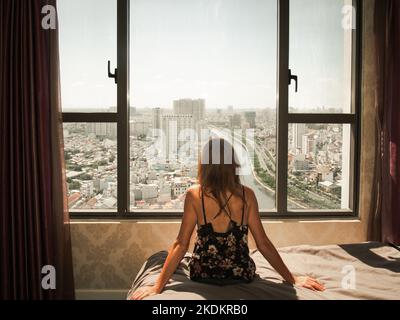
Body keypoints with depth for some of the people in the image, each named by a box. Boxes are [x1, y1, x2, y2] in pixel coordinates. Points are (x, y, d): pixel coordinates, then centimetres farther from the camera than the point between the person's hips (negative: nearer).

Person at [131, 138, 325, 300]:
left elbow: (181, 245, -16)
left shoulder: (194, 195, -15)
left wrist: (157, 286, -10)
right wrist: (292, 279, -1)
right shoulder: (247, 195, -12)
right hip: (242, 275, 1)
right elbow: (263, 244, -10)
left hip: (203, 274, -1)